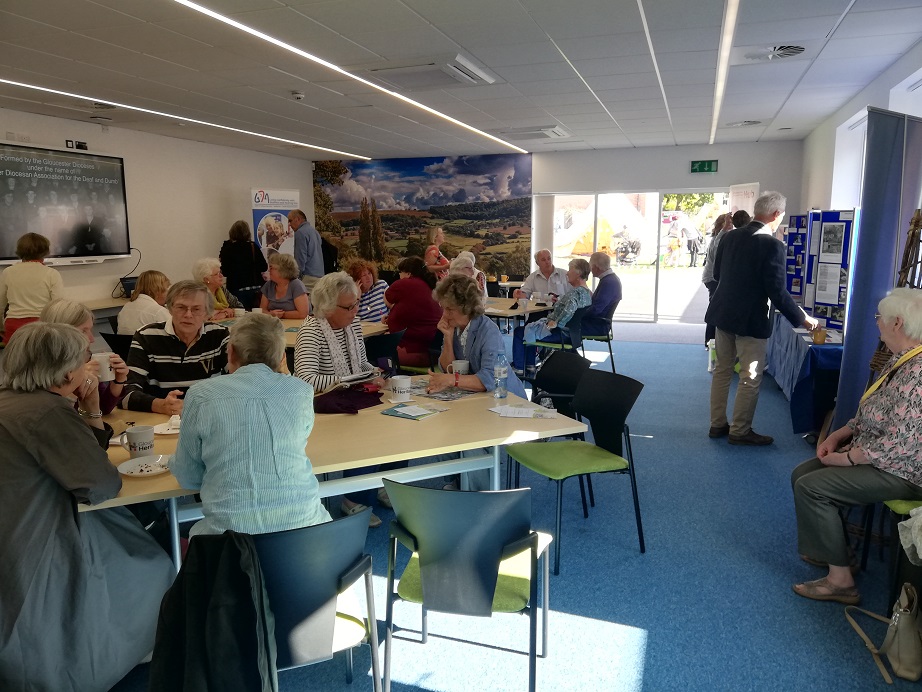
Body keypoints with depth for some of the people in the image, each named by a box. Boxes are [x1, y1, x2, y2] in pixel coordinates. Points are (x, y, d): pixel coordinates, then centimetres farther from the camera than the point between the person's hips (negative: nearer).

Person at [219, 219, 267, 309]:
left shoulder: (227, 248, -6)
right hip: (256, 287, 3)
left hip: (238, 289, -2)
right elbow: (264, 267, 4)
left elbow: (224, 272, -7)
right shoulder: (253, 247, 0)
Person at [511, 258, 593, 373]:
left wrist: (555, 323, -29)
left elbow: (569, 310, -43)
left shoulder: (575, 292, -25)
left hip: (559, 333, -10)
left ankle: (518, 367, 18)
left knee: (519, 332, 8)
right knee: (530, 327, 31)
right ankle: (529, 364, 31)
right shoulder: (588, 293, 5)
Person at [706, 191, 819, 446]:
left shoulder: (730, 237, 2)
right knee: (751, 377, 6)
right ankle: (740, 431, 13)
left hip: (723, 313, 7)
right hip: (750, 319, -7)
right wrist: (802, 318, -6)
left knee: (722, 370, 15)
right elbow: (777, 292, -18)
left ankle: (717, 424, 23)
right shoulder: (772, 245, -18)